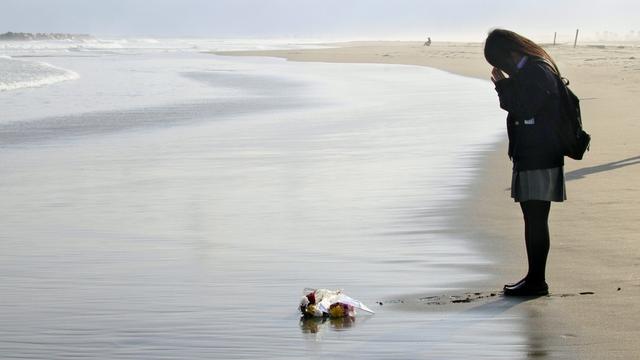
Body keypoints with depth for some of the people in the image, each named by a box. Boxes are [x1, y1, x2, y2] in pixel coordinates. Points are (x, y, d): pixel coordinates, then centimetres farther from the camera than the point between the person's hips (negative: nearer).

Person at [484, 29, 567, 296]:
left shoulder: (538, 73, -16)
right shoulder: (530, 71, 16)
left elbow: (523, 109, -21)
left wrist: (503, 84, -12)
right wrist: (505, 85, 6)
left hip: (539, 159, -10)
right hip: (529, 156, 10)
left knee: (536, 219, -6)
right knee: (533, 219, 13)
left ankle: (536, 280, -2)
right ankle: (534, 278, 20)